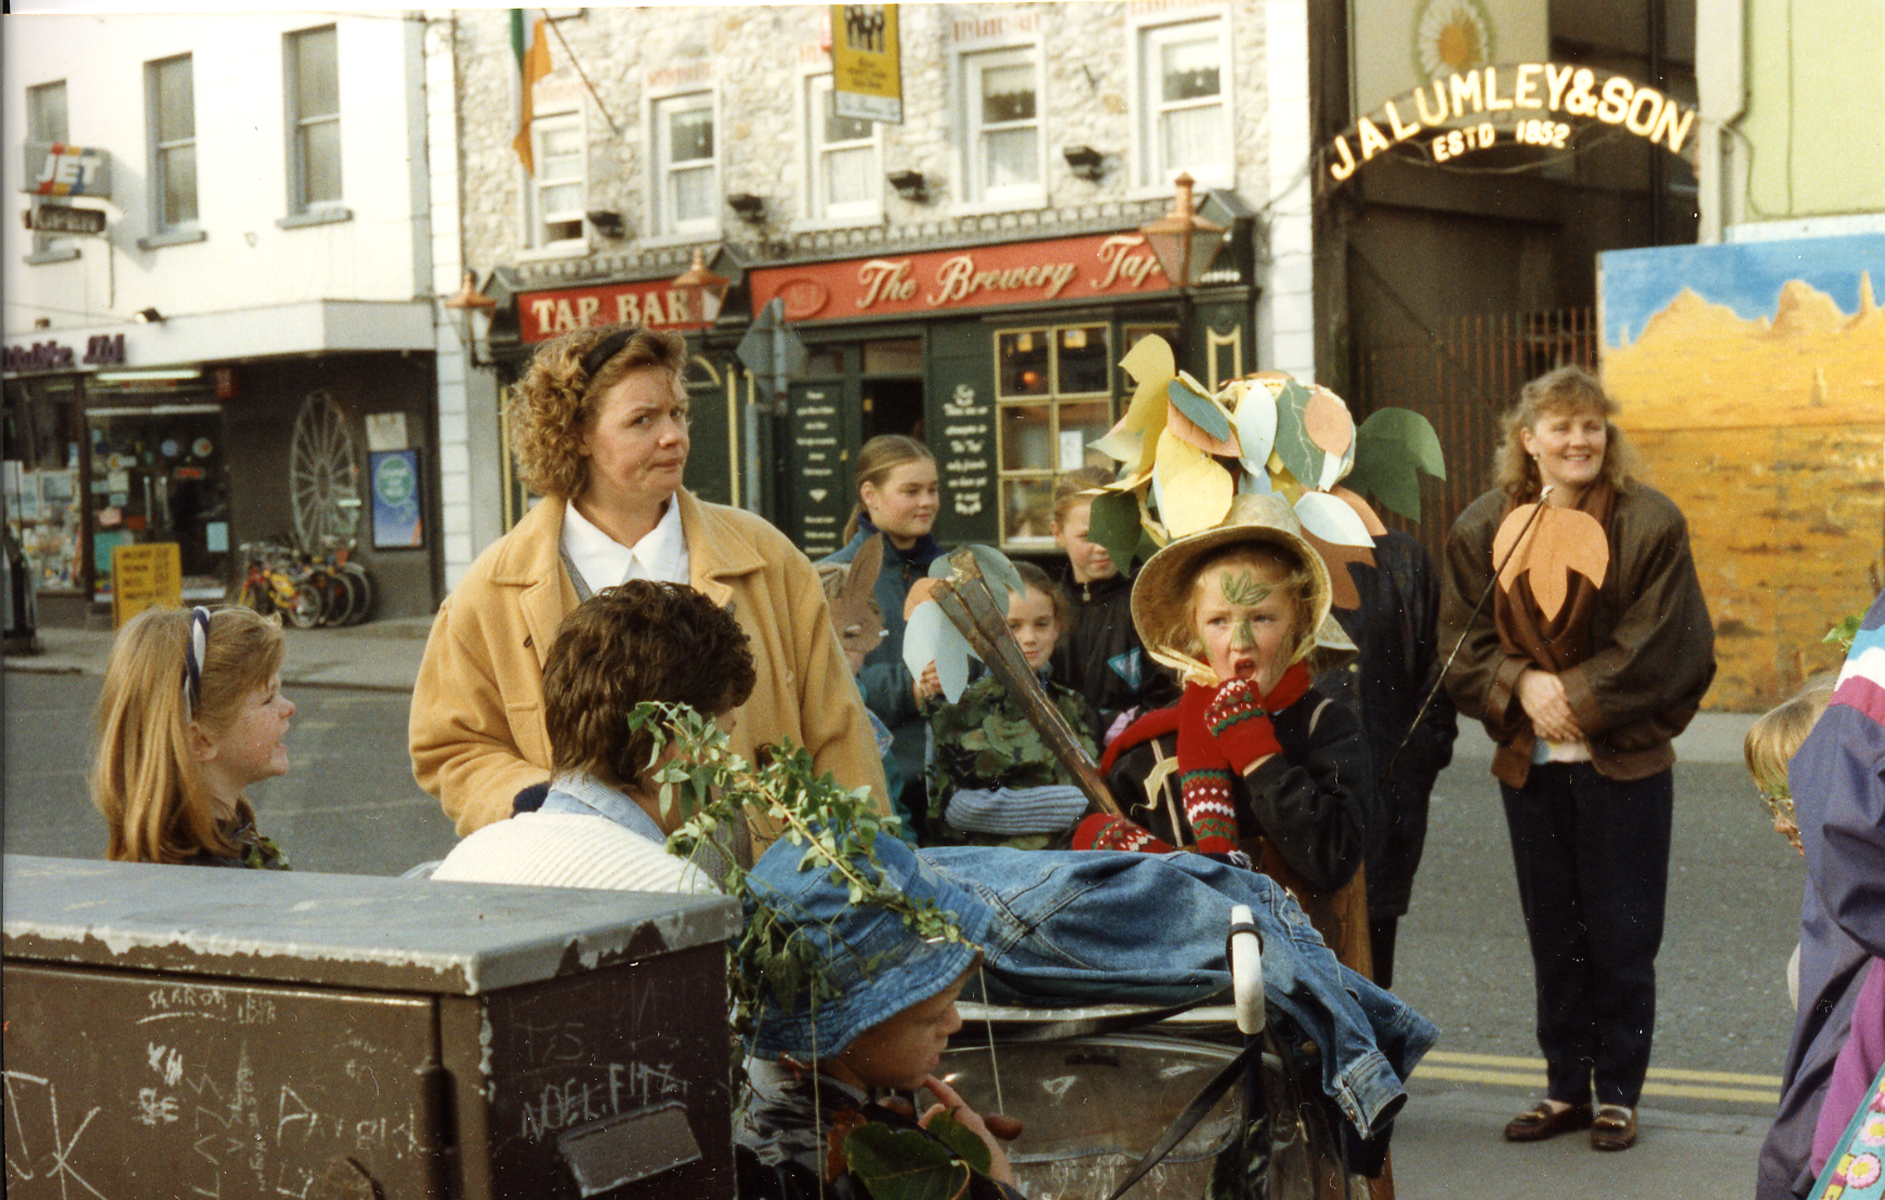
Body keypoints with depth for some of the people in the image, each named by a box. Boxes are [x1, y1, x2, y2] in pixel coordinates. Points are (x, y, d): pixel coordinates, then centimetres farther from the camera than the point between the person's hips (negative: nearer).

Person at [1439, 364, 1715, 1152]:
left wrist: (1577, 697, -14)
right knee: (1552, 936, 12)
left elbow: (1661, 644, -10)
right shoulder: (1484, 527, 4)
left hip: (1623, 761, -3)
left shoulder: (1649, 522, -6)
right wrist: (1523, 685, -14)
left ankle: (1619, 1095, 16)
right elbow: (1464, 641, 2)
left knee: (1621, 937, 3)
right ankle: (1566, 1089, 23)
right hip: (1528, 762, 3)